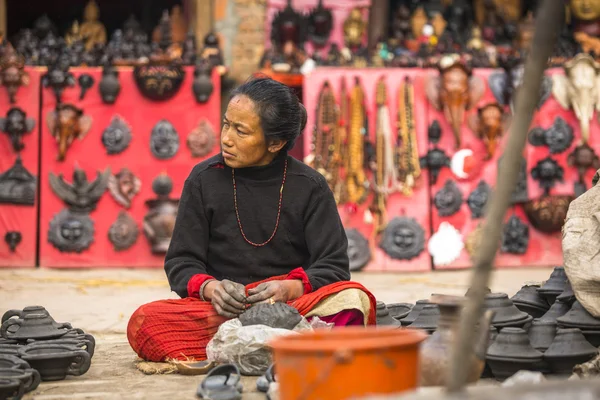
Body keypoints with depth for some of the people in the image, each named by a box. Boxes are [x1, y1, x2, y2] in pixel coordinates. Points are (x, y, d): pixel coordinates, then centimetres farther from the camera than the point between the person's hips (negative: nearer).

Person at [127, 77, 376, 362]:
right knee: (143, 322, -29)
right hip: (219, 310, 1)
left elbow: (333, 266, 1)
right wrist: (209, 288, -17)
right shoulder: (204, 179, 5)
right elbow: (181, 261, 5)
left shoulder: (309, 186, 3)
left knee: (354, 299, -30)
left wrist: (290, 288, -20)